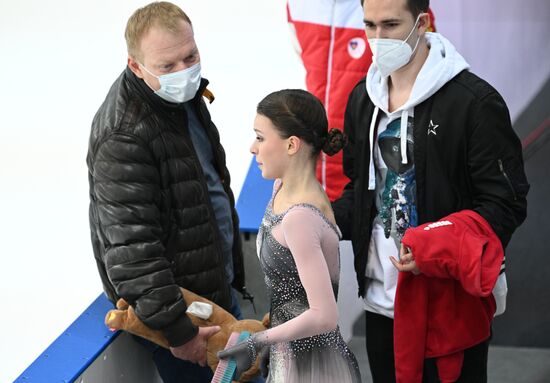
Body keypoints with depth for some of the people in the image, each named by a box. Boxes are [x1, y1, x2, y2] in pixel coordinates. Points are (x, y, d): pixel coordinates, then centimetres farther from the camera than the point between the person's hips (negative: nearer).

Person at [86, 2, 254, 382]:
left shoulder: (183, 95, 2)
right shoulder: (124, 137, -29)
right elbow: (129, 249, -30)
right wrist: (178, 332, -28)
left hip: (215, 284, 9)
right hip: (174, 300, -9)